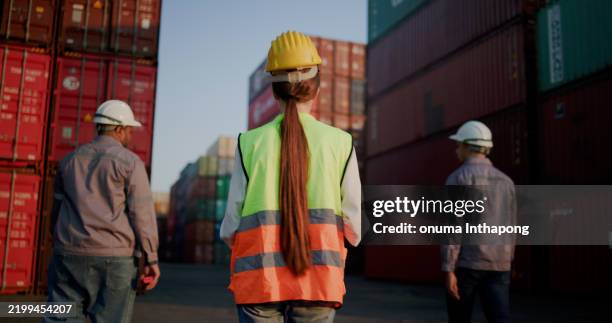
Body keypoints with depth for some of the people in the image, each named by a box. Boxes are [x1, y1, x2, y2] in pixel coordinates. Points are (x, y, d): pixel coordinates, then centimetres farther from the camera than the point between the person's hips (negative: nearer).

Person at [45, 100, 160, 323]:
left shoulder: (70, 159, 14)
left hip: (70, 254, 5)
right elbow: (142, 212, -9)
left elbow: (57, 209, 19)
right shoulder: (130, 162, -3)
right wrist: (151, 258, -8)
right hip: (114, 256, -4)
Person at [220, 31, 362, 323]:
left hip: (258, 278, 0)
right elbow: (353, 228, 0)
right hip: (319, 280, 0)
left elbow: (230, 228, -3)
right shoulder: (339, 142, -2)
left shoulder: (251, 142, -3)